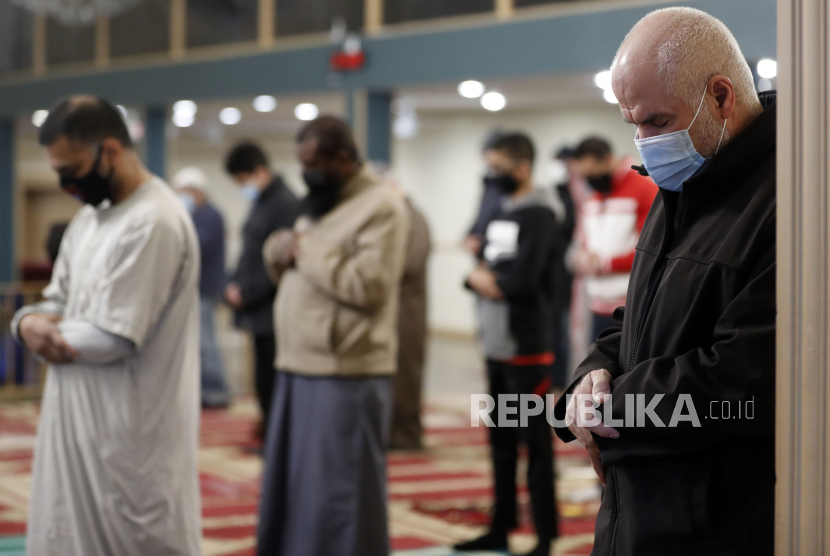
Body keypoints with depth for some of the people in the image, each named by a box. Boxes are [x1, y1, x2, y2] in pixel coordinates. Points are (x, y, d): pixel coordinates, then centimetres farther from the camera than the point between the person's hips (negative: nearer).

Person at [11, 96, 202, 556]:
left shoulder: (154, 224, -19)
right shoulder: (88, 219, 13)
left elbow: (112, 338, -22)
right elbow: (58, 303, 16)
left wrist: (41, 332, -6)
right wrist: (30, 321, -7)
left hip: (129, 432, -9)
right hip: (80, 418, 9)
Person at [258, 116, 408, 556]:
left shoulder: (380, 206, -11)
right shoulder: (320, 203, 18)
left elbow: (367, 284, -22)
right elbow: (286, 260, 22)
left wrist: (306, 252, -14)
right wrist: (280, 249, -1)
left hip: (345, 374, -9)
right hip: (300, 367, 9)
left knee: (340, 494, -4)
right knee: (290, 485, 13)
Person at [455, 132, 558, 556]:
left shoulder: (538, 216, -11)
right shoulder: (500, 213, 15)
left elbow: (524, 279, -20)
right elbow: (480, 268, 14)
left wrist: (485, 279, -4)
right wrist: (479, 277, -8)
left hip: (528, 348, -8)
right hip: (496, 345, 9)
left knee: (535, 442, -3)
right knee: (501, 441, 15)